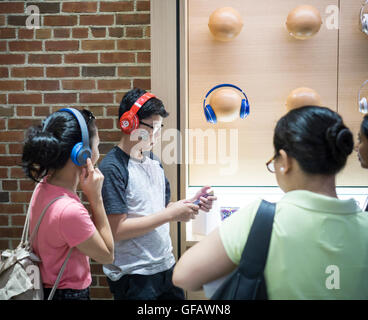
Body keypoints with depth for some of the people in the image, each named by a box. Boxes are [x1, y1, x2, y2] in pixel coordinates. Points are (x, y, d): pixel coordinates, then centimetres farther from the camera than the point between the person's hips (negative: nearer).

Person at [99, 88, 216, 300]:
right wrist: (171, 214, -21)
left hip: (166, 265, 7)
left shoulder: (153, 159, 7)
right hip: (133, 276, -7)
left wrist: (191, 204, -3)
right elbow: (117, 230, -21)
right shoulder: (112, 168, -17)